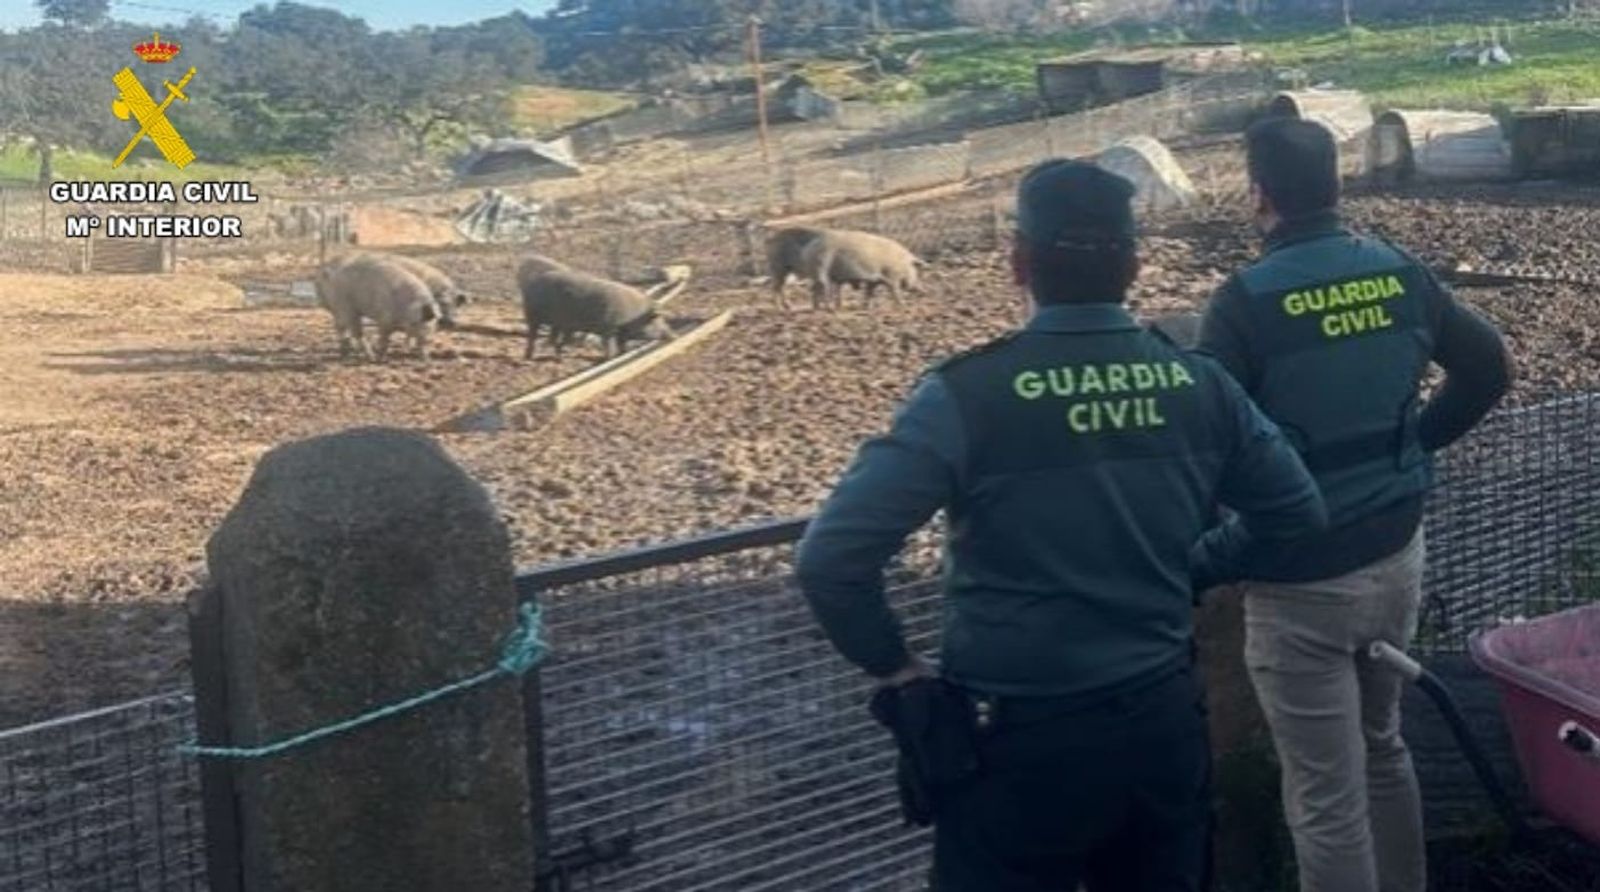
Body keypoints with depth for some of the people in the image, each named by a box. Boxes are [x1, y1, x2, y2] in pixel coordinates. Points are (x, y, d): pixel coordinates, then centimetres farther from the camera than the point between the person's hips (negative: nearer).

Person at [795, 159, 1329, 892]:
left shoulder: (966, 395, -16)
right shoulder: (1199, 386, -2)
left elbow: (830, 560, -20)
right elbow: (1298, 517, 11)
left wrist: (894, 667, -4)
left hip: (1016, 742, -4)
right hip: (1162, 723, 4)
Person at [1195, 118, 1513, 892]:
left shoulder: (1246, 302, -17)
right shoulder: (1403, 276, 0)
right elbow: (1489, 369, 12)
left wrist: (1204, 566, -6)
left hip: (1300, 582, -6)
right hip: (1397, 558, 6)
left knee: (1326, 799, 4)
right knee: (1383, 749, 26)